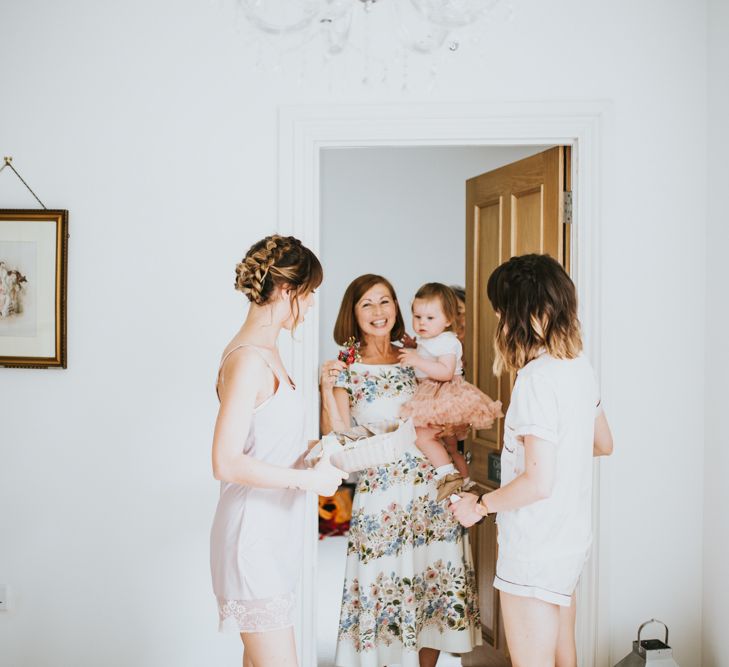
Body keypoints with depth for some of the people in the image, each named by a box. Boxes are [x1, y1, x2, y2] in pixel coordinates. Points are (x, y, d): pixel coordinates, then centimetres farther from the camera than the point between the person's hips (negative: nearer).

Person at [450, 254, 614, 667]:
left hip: (535, 553, -9)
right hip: (572, 540, 9)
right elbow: (603, 445, 16)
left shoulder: (536, 379, -23)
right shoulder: (580, 366, 3)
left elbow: (538, 482, -25)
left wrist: (479, 506, -11)